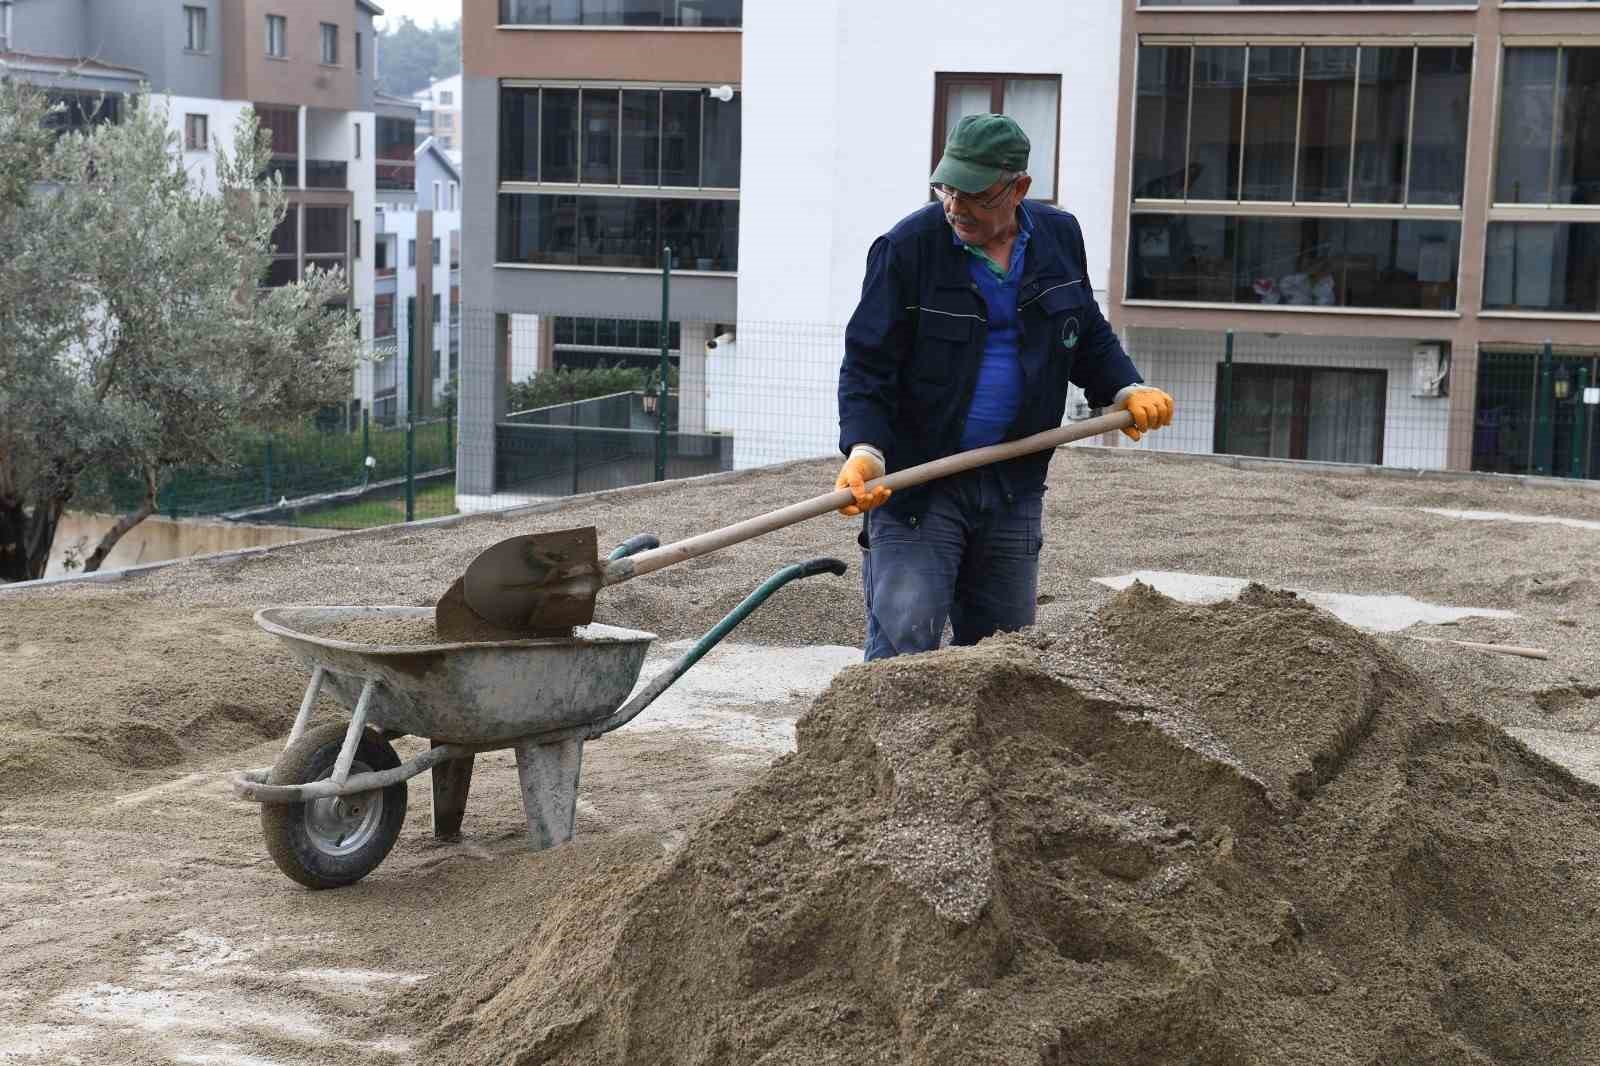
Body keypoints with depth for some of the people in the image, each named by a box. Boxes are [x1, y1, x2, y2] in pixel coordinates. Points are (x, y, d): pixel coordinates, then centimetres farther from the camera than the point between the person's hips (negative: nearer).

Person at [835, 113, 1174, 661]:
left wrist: (1127, 391, 2)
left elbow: (1089, 338, 20)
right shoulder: (907, 247, -10)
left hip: (1013, 487, 5)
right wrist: (864, 451, -25)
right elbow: (866, 367, -10)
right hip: (914, 480, -5)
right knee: (903, 642, -12)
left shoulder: (1059, 237, 5)